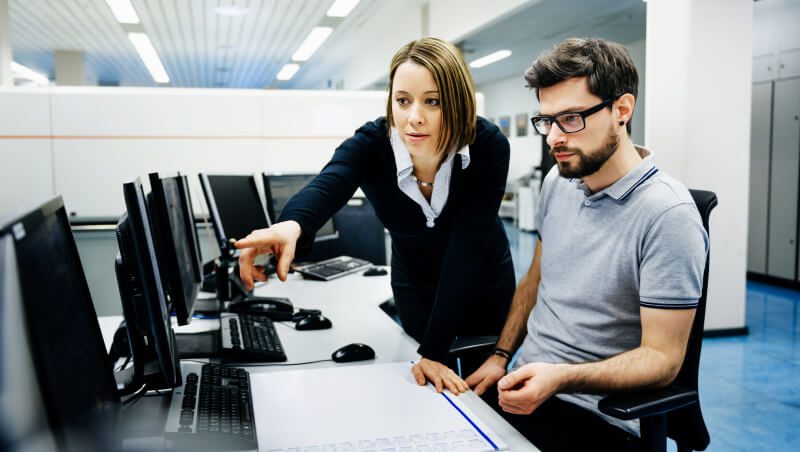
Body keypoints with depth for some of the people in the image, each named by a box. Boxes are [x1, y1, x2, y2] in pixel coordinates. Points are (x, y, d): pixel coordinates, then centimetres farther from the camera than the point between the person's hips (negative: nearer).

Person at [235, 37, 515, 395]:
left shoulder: (489, 147, -29)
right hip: (416, 285, 1)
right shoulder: (369, 144, -28)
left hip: (484, 284, 0)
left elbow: (466, 248, -32)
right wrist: (292, 225, -73)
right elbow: (325, 189, -48)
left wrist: (434, 351, -35)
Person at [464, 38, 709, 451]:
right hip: (527, 384, 7)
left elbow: (661, 358, -17)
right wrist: (500, 356, 5)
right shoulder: (558, 181, 4)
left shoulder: (667, 215, -18)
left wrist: (560, 378, -29)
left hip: (595, 414, -6)